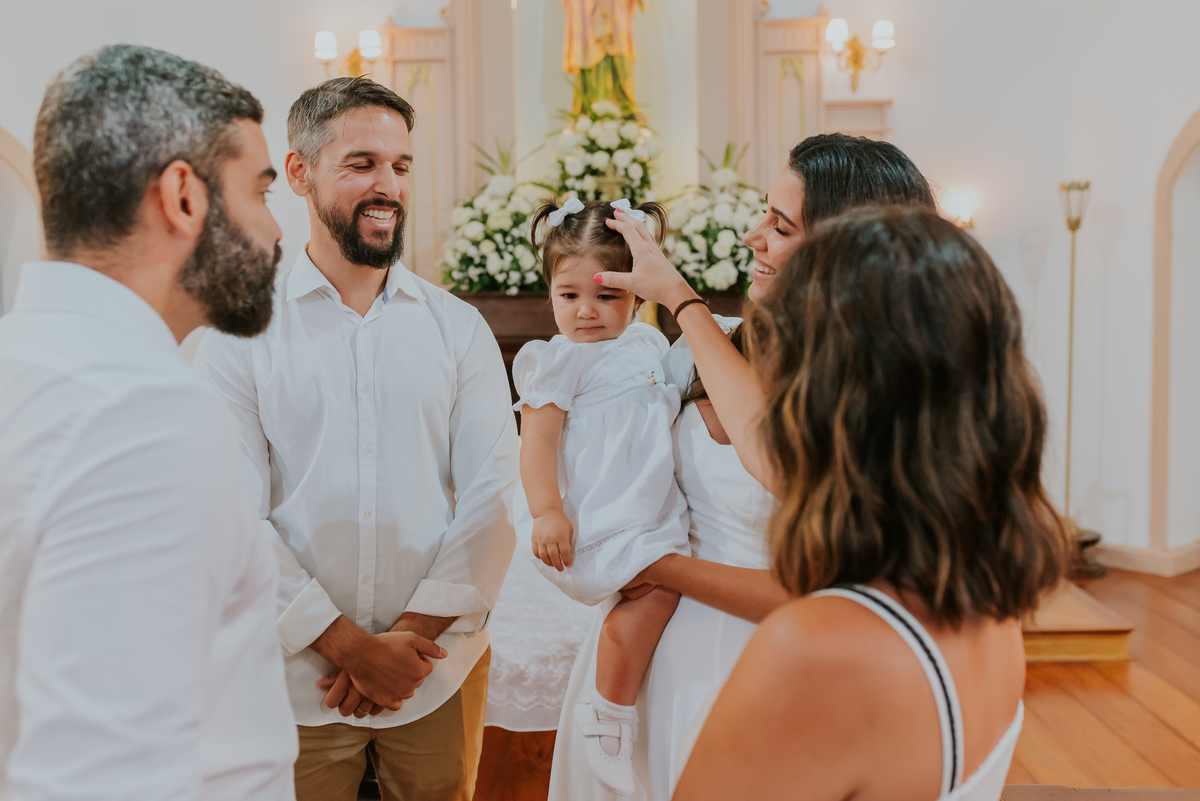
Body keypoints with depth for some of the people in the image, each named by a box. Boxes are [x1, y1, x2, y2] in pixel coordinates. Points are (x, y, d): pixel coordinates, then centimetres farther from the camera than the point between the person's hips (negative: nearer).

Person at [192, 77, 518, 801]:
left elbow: (491, 493, -4)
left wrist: (412, 633, -11)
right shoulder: (242, 330, -4)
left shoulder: (459, 327, 2)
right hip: (296, 677, -1)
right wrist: (351, 645, -13)